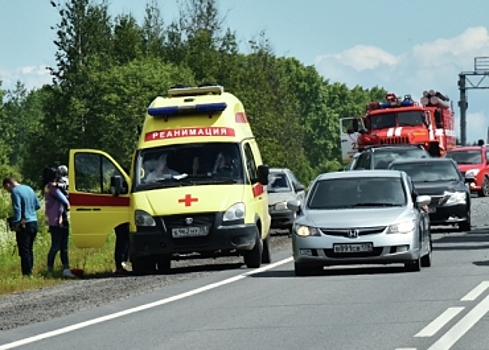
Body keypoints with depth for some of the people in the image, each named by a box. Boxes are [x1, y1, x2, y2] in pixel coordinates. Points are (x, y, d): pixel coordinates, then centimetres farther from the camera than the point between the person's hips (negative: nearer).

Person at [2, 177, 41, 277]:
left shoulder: (15, 191, -12)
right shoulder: (29, 189, 12)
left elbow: (17, 209, -18)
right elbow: (38, 205, 16)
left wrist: (15, 224, -12)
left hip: (24, 225, -8)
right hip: (34, 223, 8)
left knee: (24, 251, -4)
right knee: (29, 250, 16)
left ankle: (27, 274, -5)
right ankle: (30, 271, 19)